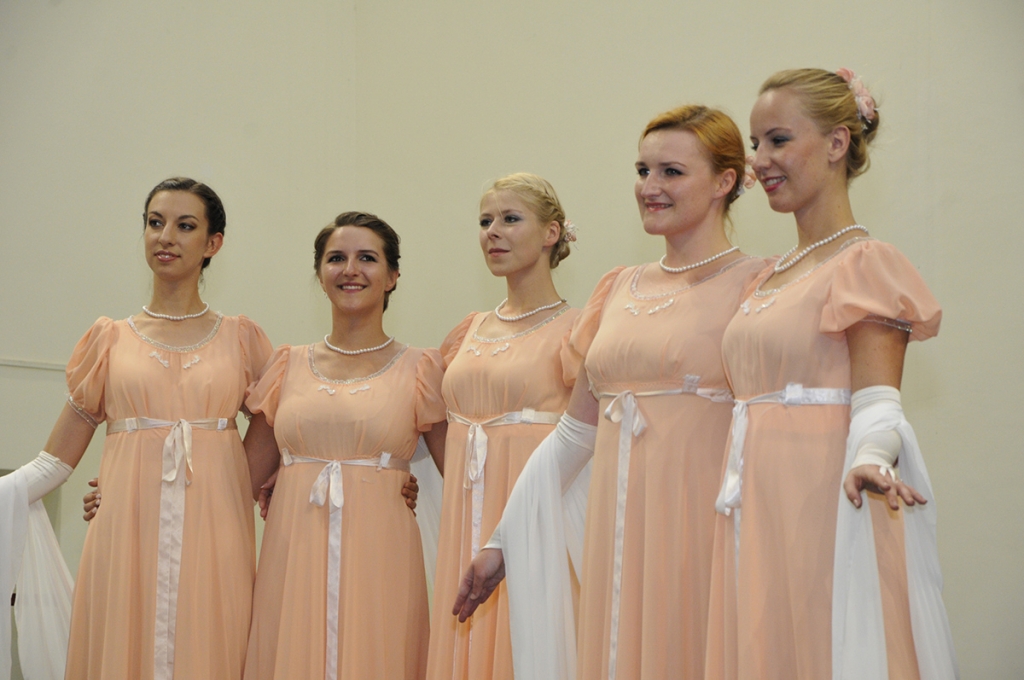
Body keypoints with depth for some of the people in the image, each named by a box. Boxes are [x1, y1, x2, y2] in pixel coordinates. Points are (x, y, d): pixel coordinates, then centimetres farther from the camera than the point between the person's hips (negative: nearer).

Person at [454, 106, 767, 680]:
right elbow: (575, 433, 17)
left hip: (698, 535, -5)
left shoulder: (755, 285, -2)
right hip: (617, 535, 5)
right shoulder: (621, 288, 14)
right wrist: (501, 542, 17)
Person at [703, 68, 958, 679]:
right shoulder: (771, 279, 16)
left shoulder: (865, 263, -7)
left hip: (827, 502, -7)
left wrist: (868, 460, -34)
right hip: (762, 513, 7)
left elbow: (875, 401, -15)